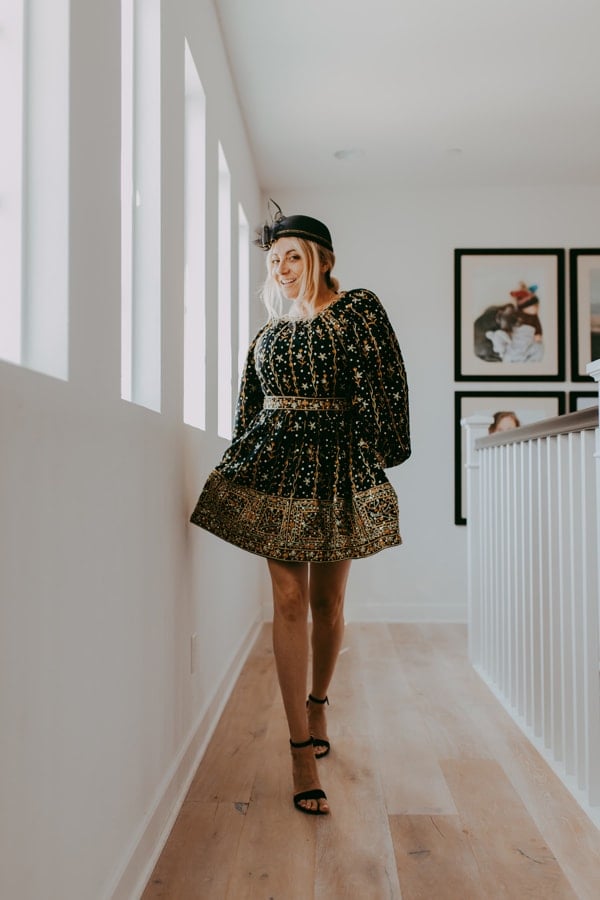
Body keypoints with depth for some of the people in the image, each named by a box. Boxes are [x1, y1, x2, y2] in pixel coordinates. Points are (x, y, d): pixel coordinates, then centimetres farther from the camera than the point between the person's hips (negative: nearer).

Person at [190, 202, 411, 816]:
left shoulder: (358, 310, 2)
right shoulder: (270, 330, 14)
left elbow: (384, 386, -4)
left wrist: (377, 454, -9)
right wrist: (240, 467, 17)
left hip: (337, 466, -2)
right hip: (275, 464, 2)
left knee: (327, 600, 8)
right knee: (289, 598, -4)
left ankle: (317, 705, 36)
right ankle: (302, 750, 5)